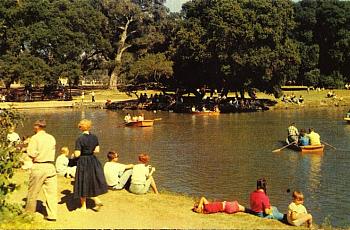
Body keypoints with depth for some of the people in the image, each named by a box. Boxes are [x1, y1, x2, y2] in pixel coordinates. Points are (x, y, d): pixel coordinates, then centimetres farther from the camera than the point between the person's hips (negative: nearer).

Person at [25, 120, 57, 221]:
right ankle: (52, 214, 1)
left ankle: (29, 213, 27)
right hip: (50, 167, 4)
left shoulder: (35, 138, -7)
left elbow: (31, 154, -13)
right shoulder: (52, 138, 8)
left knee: (33, 192, 12)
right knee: (51, 192, 4)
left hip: (38, 167, -3)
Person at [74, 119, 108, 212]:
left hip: (83, 163, -5)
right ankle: (97, 200, 8)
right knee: (93, 182, 20)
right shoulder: (94, 137, -1)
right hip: (93, 162, 5)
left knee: (83, 184, 7)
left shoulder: (80, 139, -16)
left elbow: (77, 154, -18)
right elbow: (97, 150, 5)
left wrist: (75, 153, 3)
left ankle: (83, 206, 17)